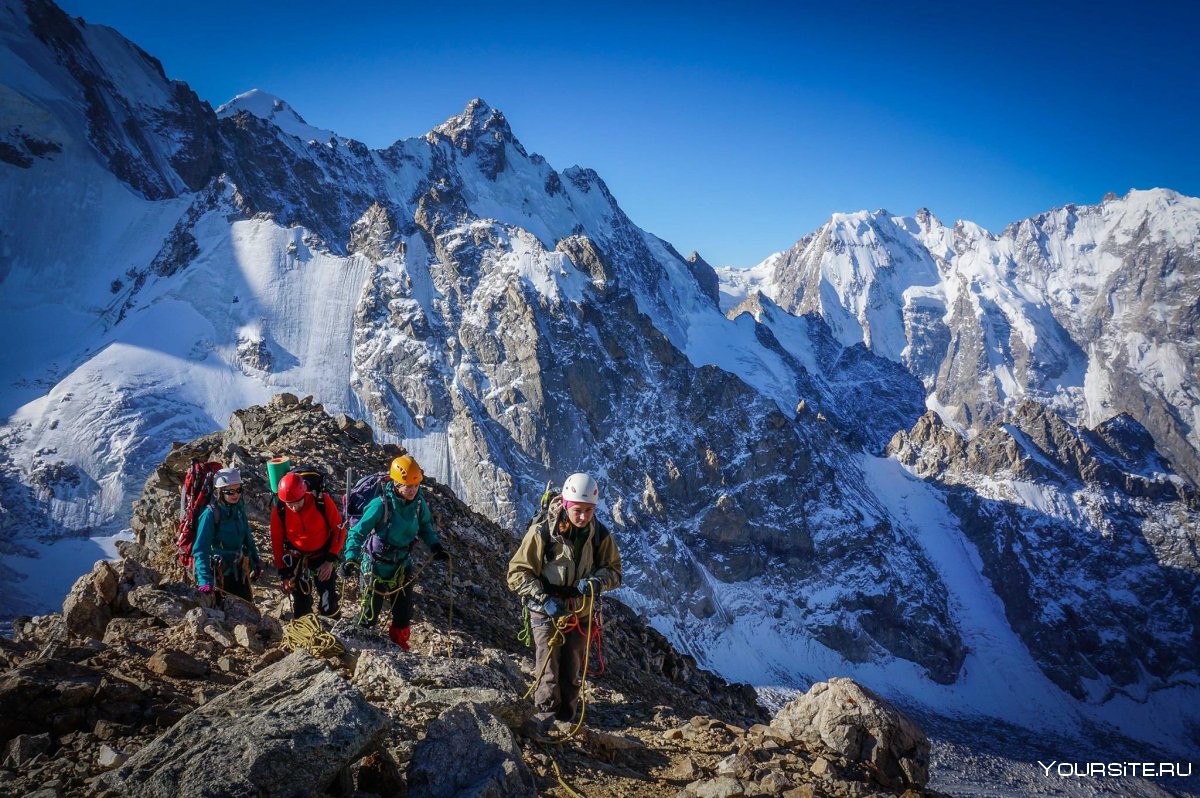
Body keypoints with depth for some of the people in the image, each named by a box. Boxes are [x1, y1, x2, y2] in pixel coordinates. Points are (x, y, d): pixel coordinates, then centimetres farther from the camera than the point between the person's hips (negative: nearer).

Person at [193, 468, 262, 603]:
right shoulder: (210, 514, -19)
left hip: (240, 571, 6)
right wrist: (205, 581, -34)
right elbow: (200, 550, -25)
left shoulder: (239, 508, -2)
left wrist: (256, 561, 15)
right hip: (220, 575, -6)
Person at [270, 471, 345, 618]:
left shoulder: (323, 502, -25)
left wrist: (331, 560, -14)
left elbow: (339, 529, -11)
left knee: (328, 603, -1)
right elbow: (277, 543, -5)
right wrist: (284, 575, -2)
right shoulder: (279, 511, -19)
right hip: (296, 558, 1)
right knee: (301, 604, 8)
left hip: (323, 555, -1)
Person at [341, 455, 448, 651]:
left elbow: (425, 526, 7)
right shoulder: (381, 505, -28)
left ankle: (400, 645, 36)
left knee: (404, 610, 13)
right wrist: (351, 558, -33)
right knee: (372, 608, 10)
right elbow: (358, 532, -22)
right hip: (378, 564, -4)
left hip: (403, 563, 4)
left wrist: (435, 545, -7)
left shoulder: (419, 503, -12)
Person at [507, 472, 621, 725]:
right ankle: (545, 718, 18)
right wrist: (544, 599, -26)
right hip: (546, 610, -3)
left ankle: (566, 720, 32)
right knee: (548, 669, -1)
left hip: (580, 611, 4)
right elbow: (518, 573, -15)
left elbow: (614, 571, -1)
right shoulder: (542, 531, -21)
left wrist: (596, 581, -23)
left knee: (573, 672, 14)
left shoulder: (599, 535, -10)